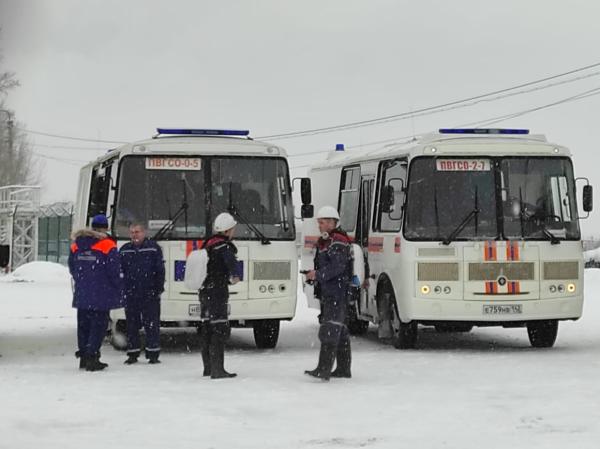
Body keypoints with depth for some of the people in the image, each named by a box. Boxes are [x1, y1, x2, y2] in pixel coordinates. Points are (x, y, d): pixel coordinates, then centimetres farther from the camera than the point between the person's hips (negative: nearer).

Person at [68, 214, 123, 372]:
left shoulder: (76, 246, 8)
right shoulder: (108, 246, -10)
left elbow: (72, 269, 16)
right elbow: (115, 272, -9)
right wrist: (119, 290, 3)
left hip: (81, 295, 5)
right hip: (101, 296, -5)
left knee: (83, 325, 14)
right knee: (99, 325, -2)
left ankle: (83, 356, 20)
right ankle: (92, 358, -8)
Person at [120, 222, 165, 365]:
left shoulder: (153, 248, 1)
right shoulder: (124, 250, 10)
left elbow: (160, 270, 1)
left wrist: (159, 288, -5)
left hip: (150, 294, -3)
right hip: (130, 294, 3)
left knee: (152, 324, -2)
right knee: (131, 325, 7)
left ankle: (153, 353, 3)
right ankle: (133, 353, 15)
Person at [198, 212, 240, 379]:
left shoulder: (208, 244, 15)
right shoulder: (224, 246, -11)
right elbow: (231, 261, -32)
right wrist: (234, 276, -36)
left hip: (204, 290, 9)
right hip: (218, 292, -9)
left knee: (206, 329, 13)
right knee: (219, 329, -9)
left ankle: (208, 368, 20)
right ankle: (217, 370, -12)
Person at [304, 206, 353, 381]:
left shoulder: (339, 242, -12)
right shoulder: (323, 242, 21)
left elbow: (337, 267, -22)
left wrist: (318, 274, -27)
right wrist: (313, 275, 4)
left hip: (338, 292, -10)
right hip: (327, 293, 11)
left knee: (330, 330, -16)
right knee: (340, 330, 15)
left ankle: (324, 369, -22)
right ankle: (344, 368, 21)